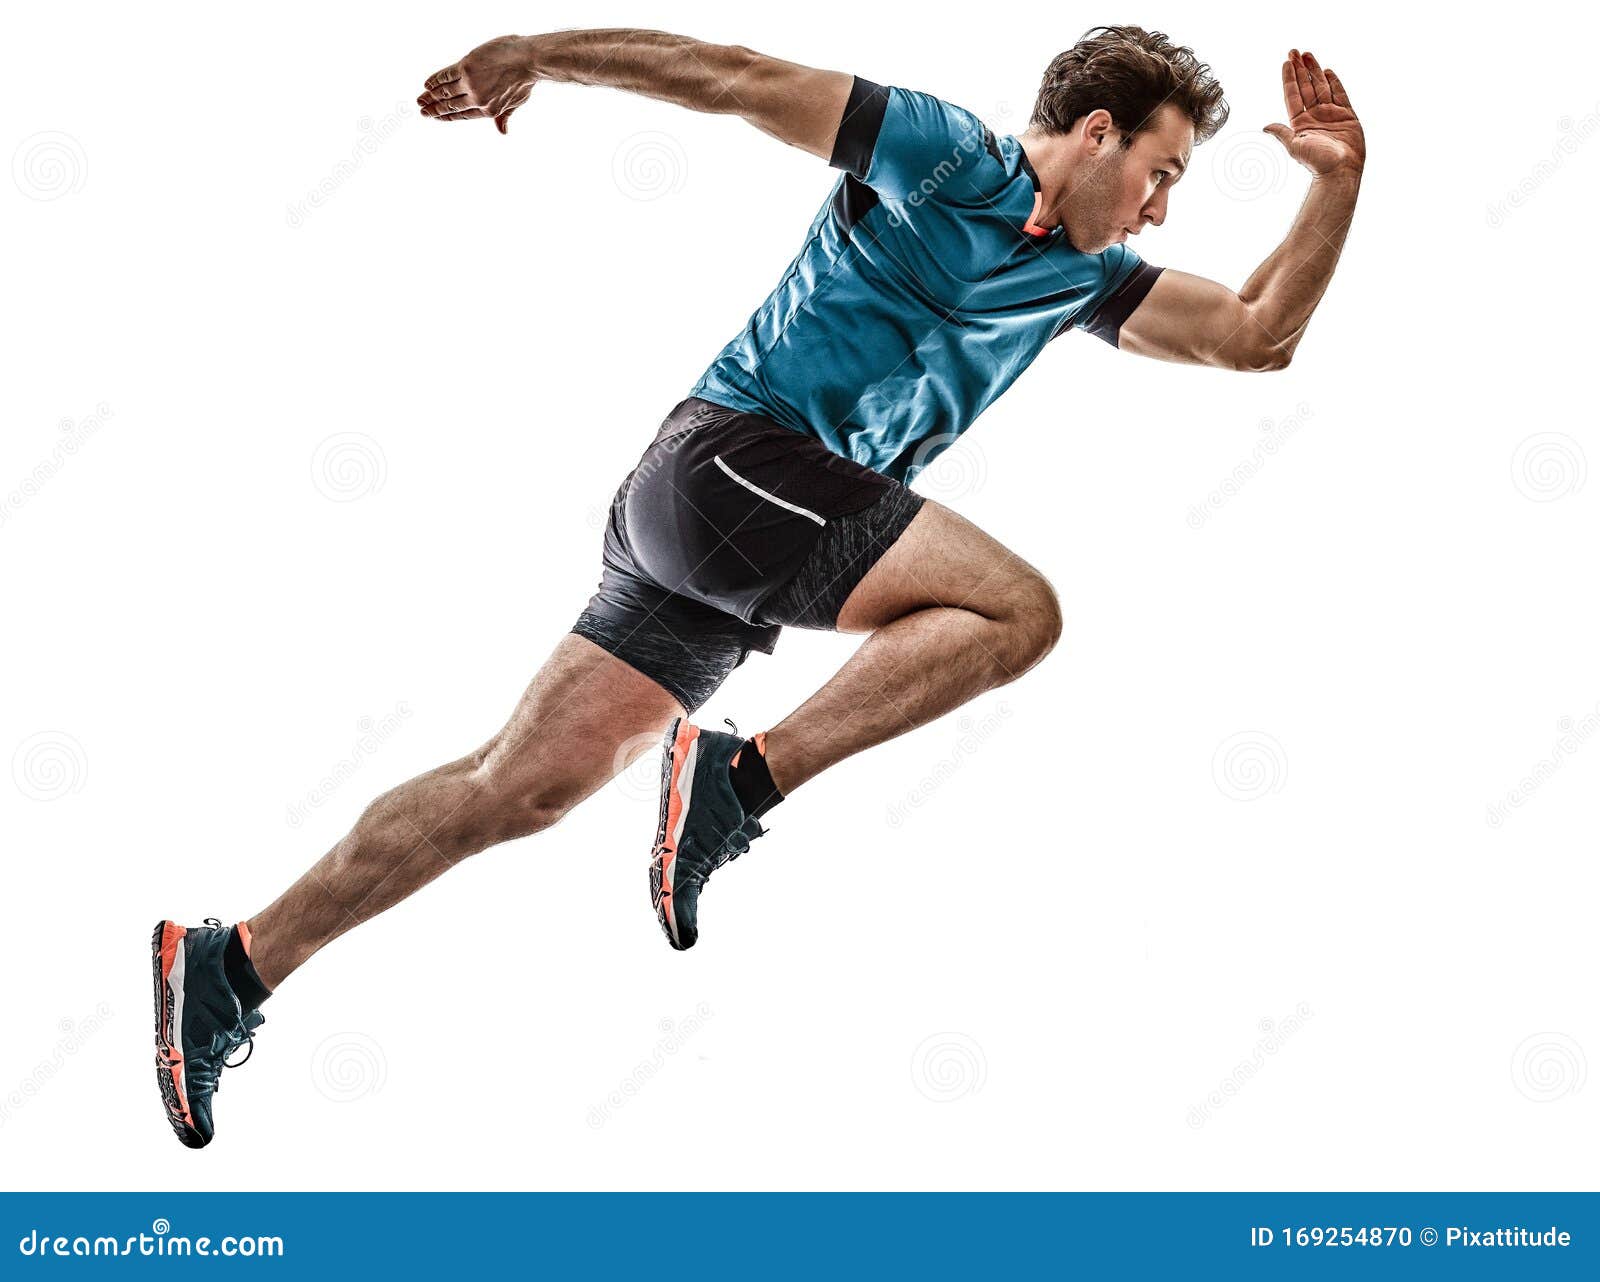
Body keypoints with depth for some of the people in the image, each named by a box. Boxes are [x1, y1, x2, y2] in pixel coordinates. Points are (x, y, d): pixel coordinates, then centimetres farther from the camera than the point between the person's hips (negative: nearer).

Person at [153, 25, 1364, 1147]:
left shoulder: (1086, 274, 18)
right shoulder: (945, 155, -5)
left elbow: (1257, 334, 17)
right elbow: (738, 79, -6)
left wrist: (1339, 179, 6)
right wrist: (538, 53, -11)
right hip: (731, 454, -8)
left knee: (523, 788, 3)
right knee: (1016, 606, -18)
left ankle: (228, 969, 5)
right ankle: (739, 778, -19)